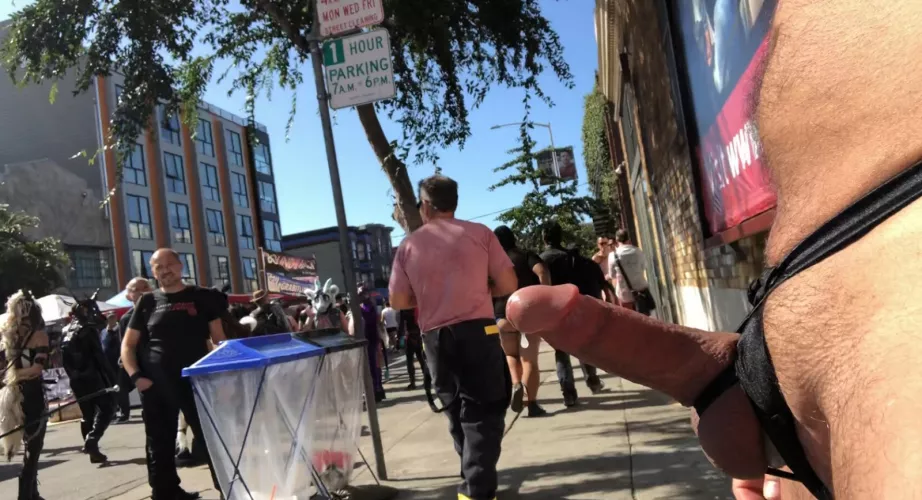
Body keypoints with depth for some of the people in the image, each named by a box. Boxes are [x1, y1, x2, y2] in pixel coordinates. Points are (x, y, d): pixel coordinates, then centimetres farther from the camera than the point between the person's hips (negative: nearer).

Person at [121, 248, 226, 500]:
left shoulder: (202, 297, 5)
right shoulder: (148, 302, 7)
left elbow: (218, 338, 4)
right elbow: (128, 344, 9)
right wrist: (136, 376, -6)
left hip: (196, 379, -1)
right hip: (155, 385, 2)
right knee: (160, 445, 12)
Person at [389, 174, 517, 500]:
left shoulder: (409, 245, 4)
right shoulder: (479, 233, 1)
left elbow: (398, 301, 4)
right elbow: (509, 285, 0)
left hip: (434, 338, 3)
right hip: (477, 331, -3)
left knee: (457, 412, 18)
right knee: (483, 412, 3)